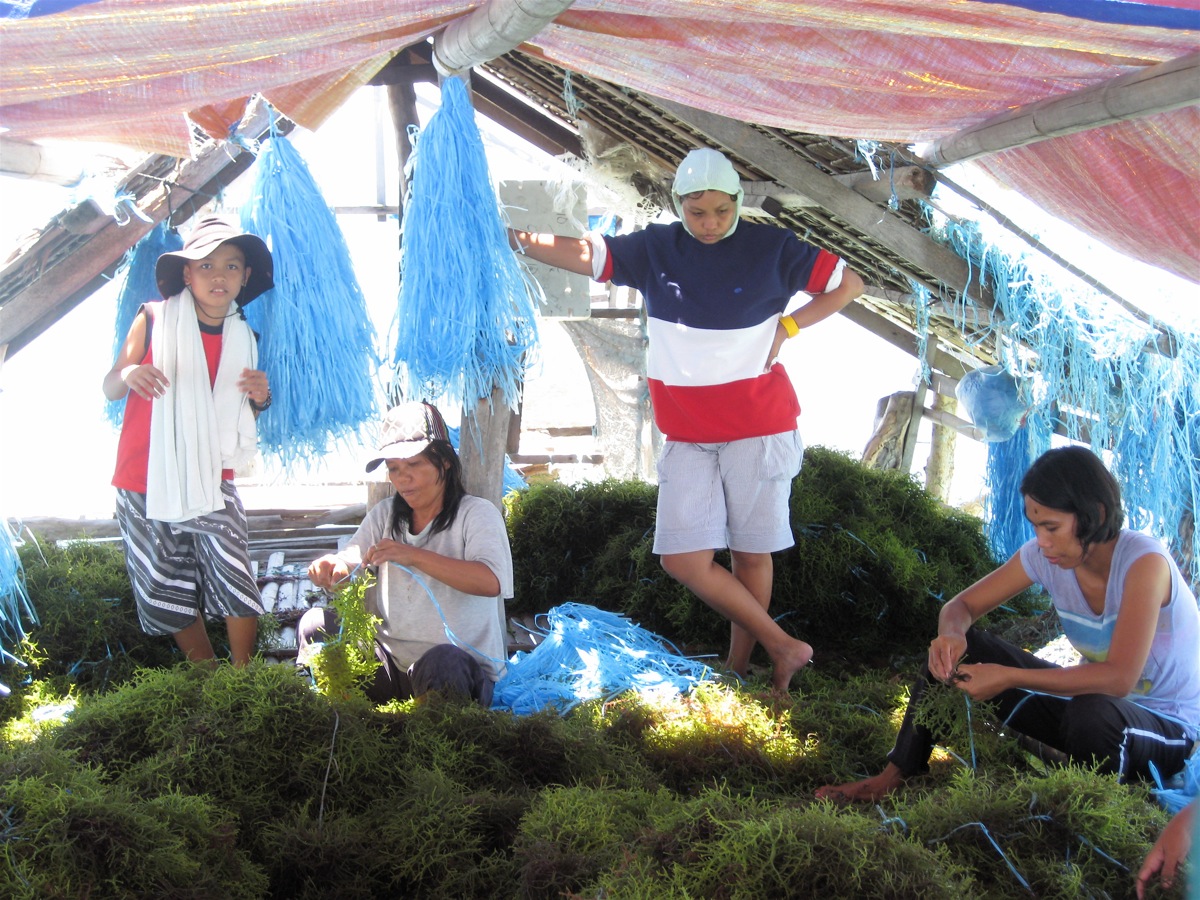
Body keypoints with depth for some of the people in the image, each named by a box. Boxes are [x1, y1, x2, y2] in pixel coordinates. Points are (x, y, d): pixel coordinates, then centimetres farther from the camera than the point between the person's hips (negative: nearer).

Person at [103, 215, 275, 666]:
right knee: (169, 593, 6)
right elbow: (110, 388, -1)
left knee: (237, 586, -12)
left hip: (211, 482, 2)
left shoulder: (242, 337, 6)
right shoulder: (154, 320, -4)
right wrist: (128, 374, -24)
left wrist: (260, 398, -5)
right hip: (145, 481, -1)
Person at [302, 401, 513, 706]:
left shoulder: (477, 514, -5)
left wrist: (413, 555, -30)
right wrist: (331, 570, -21)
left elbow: (491, 581, -25)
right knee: (316, 624, -13)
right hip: (390, 663, 5)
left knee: (441, 663, -39)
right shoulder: (383, 516, 14)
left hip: (463, 670, -5)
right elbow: (346, 575, 5)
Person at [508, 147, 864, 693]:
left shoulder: (771, 249, -3)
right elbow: (582, 254, -3)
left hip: (759, 428, -2)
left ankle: (738, 666, 20)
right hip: (687, 437, 3)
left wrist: (787, 326, -7)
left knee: (750, 552, 5)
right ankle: (783, 648, 7)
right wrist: (514, 239, -17)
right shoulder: (655, 250, 3)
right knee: (683, 558, -6)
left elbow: (848, 284, 4)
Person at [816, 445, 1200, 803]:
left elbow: (1119, 679, -35)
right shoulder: (1044, 555, -9)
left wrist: (1009, 677, -36)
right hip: (1089, 696, 6)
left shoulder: (1144, 562, -28)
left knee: (1094, 713, -42)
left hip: (1168, 726, -6)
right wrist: (951, 635, -28)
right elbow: (961, 605, -2)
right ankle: (893, 777, -3)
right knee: (955, 649, -8)